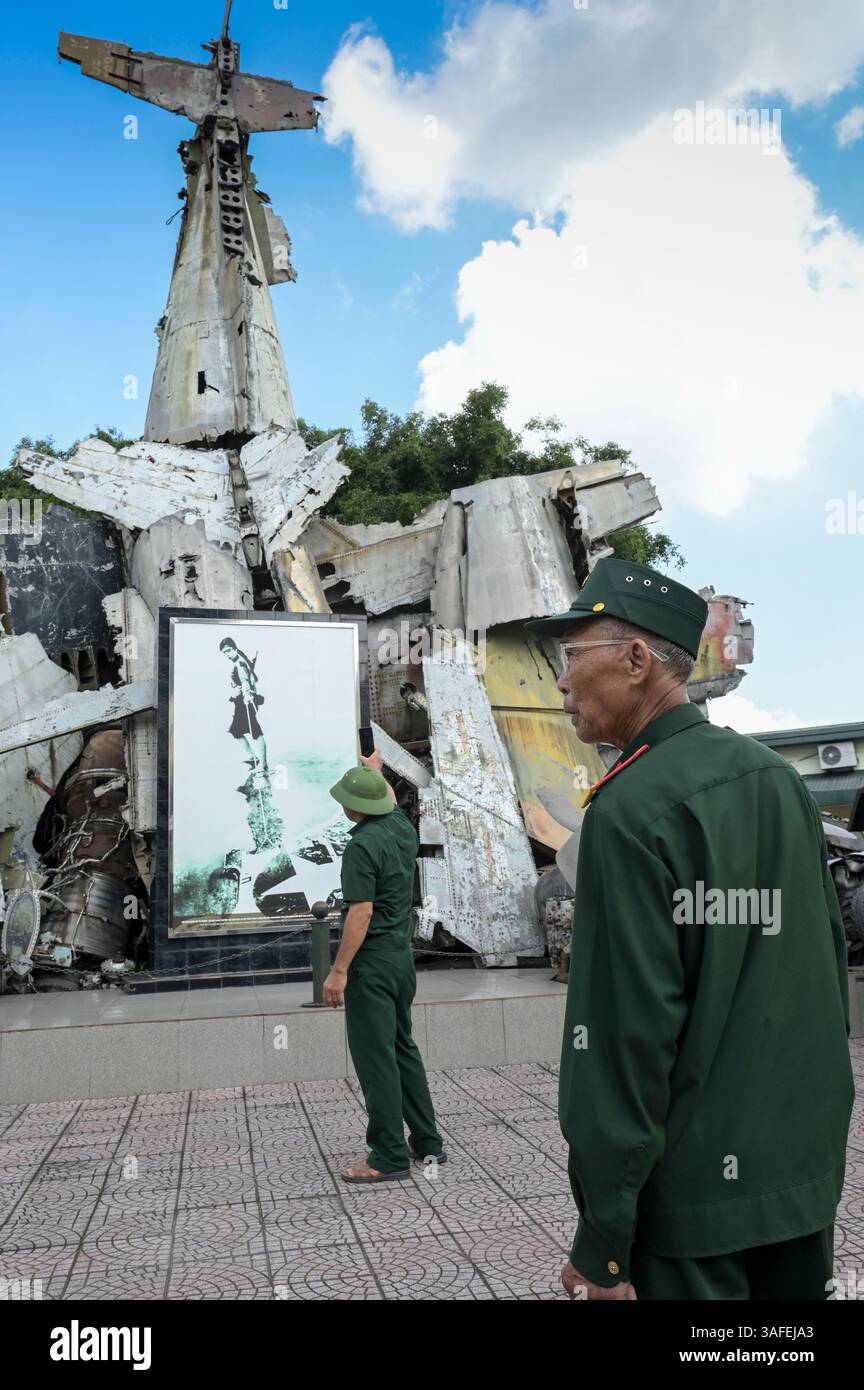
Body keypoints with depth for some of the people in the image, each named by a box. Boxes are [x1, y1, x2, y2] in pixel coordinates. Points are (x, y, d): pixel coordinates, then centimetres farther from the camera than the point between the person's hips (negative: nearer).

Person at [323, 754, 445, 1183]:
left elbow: (361, 912, -22)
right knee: (402, 1048, 17)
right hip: (402, 955, 9)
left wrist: (339, 970, -19)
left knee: (375, 1057, -3)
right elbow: (389, 800, 28)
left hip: (371, 961, -9)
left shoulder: (362, 845, -18)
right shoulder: (402, 829, 5)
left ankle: (390, 1157, 1)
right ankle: (427, 1143, 23)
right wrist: (375, 770, 45)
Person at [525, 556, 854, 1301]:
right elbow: (830, 956, 9)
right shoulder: (779, 778, 2)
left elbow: (626, 1027, -22)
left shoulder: (632, 809, -20)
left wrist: (603, 1239, -15)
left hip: (694, 1192, -7)